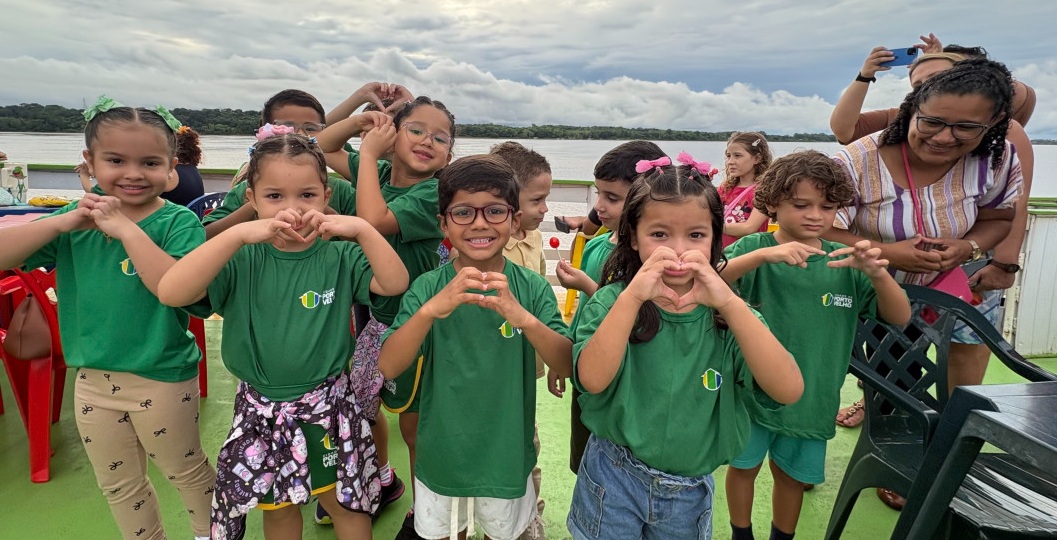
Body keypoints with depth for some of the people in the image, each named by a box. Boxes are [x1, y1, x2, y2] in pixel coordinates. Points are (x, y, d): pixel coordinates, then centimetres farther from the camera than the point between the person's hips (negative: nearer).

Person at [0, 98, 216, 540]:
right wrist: (63, 222, -17)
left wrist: (126, 227, -30)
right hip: (93, 378, 5)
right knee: (118, 486, 22)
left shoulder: (178, 221, -15)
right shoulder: (79, 216, 1)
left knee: (186, 472, 16)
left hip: (162, 379, -5)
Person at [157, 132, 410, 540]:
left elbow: (396, 283, -22)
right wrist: (238, 234, -33)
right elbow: (170, 292, -24)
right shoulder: (243, 260, -10)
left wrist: (363, 229, -33)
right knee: (278, 507, 23)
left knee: (345, 503, 17)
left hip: (329, 408, -1)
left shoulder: (339, 257, -10)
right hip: (262, 411, 1)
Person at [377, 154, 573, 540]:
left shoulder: (532, 288, -12)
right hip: (441, 457, 0)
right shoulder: (428, 287, -13)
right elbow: (388, 367, -21)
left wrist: (524, 318, -37)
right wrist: (431, 309, -38)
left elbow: (567, 366, -19)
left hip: (507, 458, 0)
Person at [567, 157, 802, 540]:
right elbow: (592, 379, -28)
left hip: (691, 492, 2)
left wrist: (728, 302, -34)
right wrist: (632, 296, -36)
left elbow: (788, 390, -24)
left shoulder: (729, 312, -10)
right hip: (615, 480, -1)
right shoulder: (613, 301, -13)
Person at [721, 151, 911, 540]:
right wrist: (764, 254, -41)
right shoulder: (754, 247, -11)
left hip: (812, 396, 3)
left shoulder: (844, 262, -2)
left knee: (793, 476, 19)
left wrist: (876, 271, -24)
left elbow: (900, 317, -5)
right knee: (743, 467, 16)